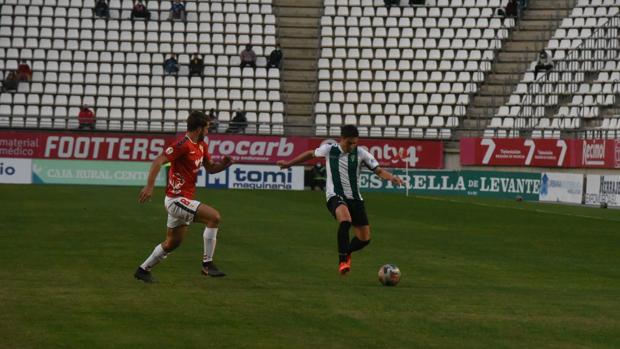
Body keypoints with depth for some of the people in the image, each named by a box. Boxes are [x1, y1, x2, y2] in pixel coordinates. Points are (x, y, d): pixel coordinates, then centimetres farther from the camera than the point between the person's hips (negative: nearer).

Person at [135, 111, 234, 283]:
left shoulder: (201, 146, 10)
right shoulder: (183, 144, -19)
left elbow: (210, 168, 20)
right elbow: (158, 161, -25)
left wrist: (223, 164, -3)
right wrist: (149, 186, -33)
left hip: (181, 200, 10)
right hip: (177, 199, -10)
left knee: (172, 243, 19)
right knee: (214, 216, -19)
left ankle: (143, 269, 32)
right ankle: (207, 264, -14)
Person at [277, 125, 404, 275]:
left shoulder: (361, 153, -2)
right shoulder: (329, 150, -2)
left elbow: (378, 170, -3)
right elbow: (311, 154, 17)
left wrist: (391, 177, -24)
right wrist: (289, 163, 24)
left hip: (355, 198, 3)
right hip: (335, 196, -3)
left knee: (364, 239, 1)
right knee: (345, 220, -37)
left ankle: (347, 252, 36)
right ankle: (343, 260, -27)